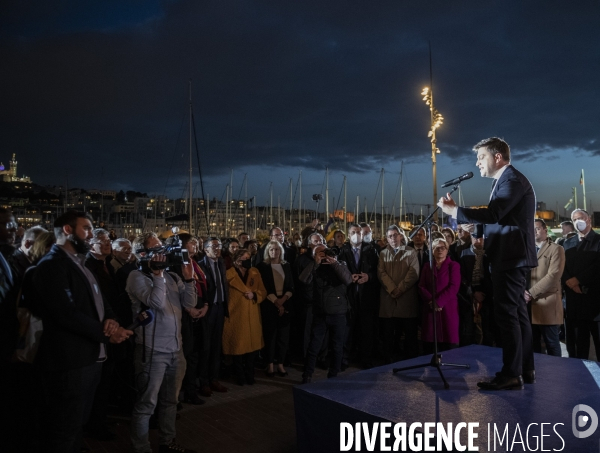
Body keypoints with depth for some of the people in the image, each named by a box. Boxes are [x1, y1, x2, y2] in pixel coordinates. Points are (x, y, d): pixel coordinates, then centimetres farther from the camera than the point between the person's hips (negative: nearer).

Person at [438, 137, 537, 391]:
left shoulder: (513, 179, -12)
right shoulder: (505, 181, 20)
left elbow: (493, 214, -26)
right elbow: (496, 218, 18)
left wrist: (454, 211, -20)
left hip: (511, 257, -10)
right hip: (511, 257, 10)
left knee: (506, 314, -9)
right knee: (517, 313, 12)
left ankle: (512, 374, -3)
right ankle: (525, 369, 20)